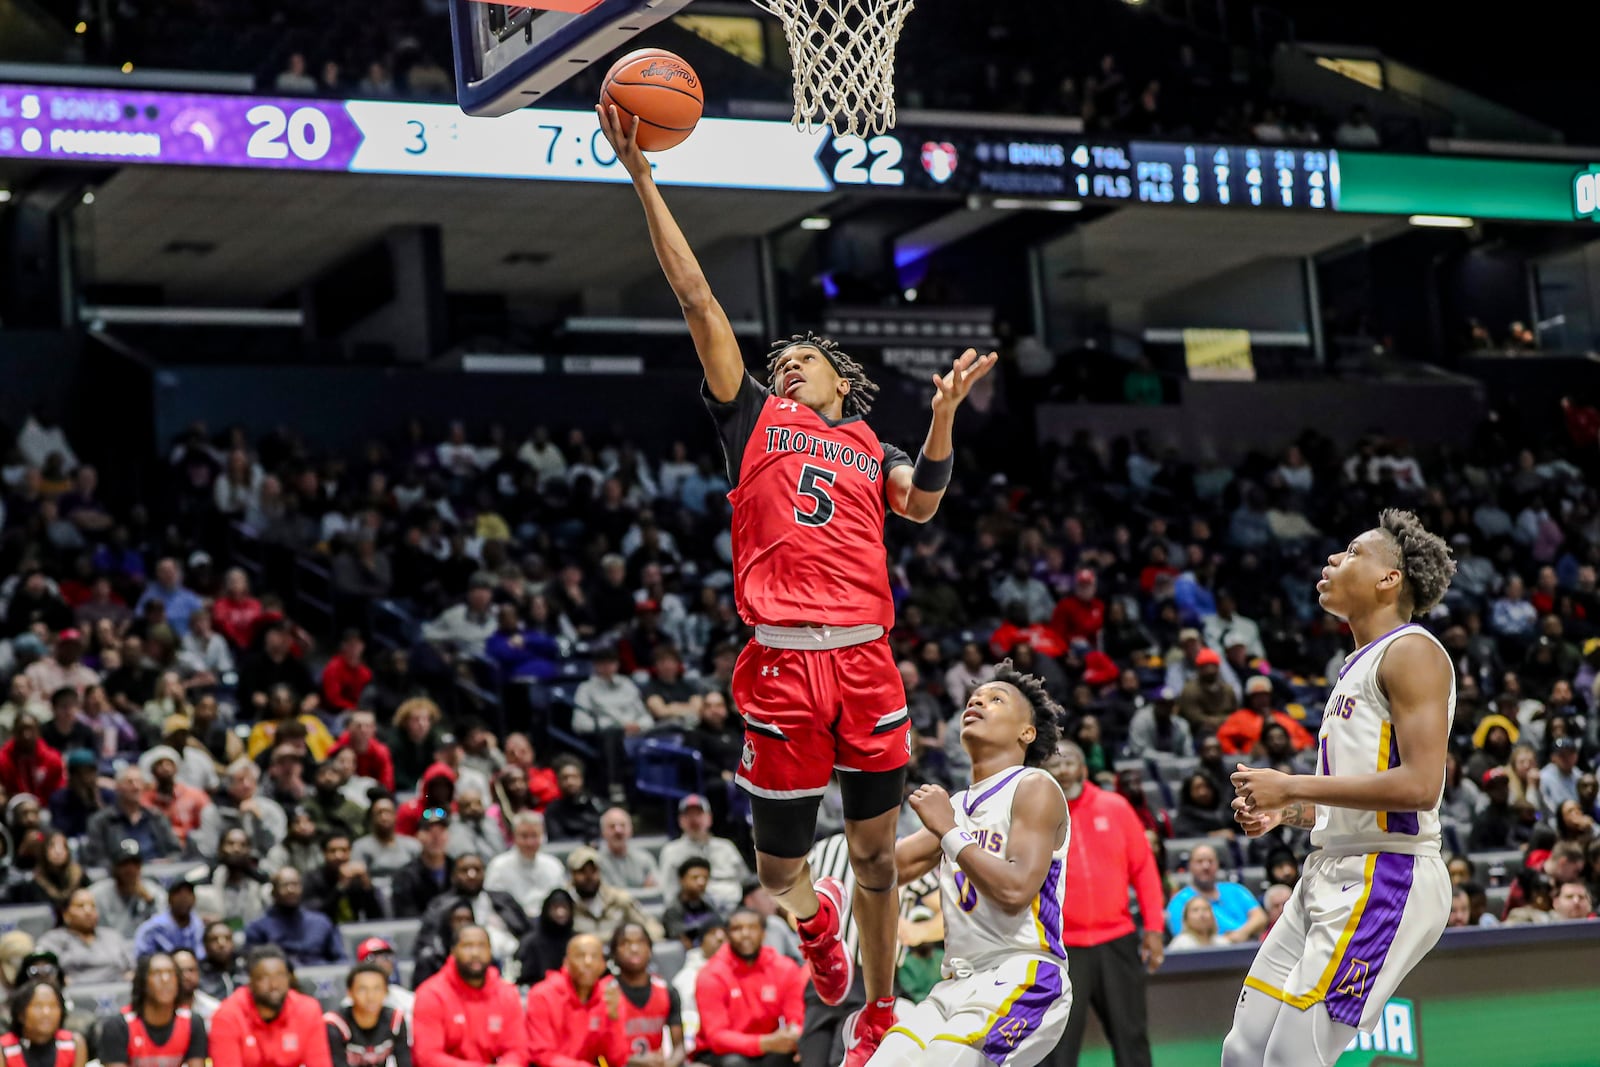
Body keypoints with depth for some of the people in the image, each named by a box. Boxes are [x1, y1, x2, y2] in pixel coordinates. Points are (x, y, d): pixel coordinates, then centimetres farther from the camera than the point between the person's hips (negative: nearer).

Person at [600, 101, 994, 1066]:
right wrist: (643, 179, 7)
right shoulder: (755, 420, 15)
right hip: (784, 661, -1)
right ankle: (820, 920, 36)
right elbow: (698, 297, 11)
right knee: (779, 867, 1)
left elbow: (921, 506, 1)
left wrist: (945, 412, -9)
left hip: (867, 660, 2)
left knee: (878, 853, 7)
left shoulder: (869, 445, 21)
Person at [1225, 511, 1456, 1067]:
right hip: (1329, 874, 10)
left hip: (1384, 878, -10)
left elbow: (1420, 786, -21)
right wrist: (1283, 812, 10)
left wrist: (1292, 787, -16)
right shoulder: (1359, 666, 22)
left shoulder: (1412, 652, -9)